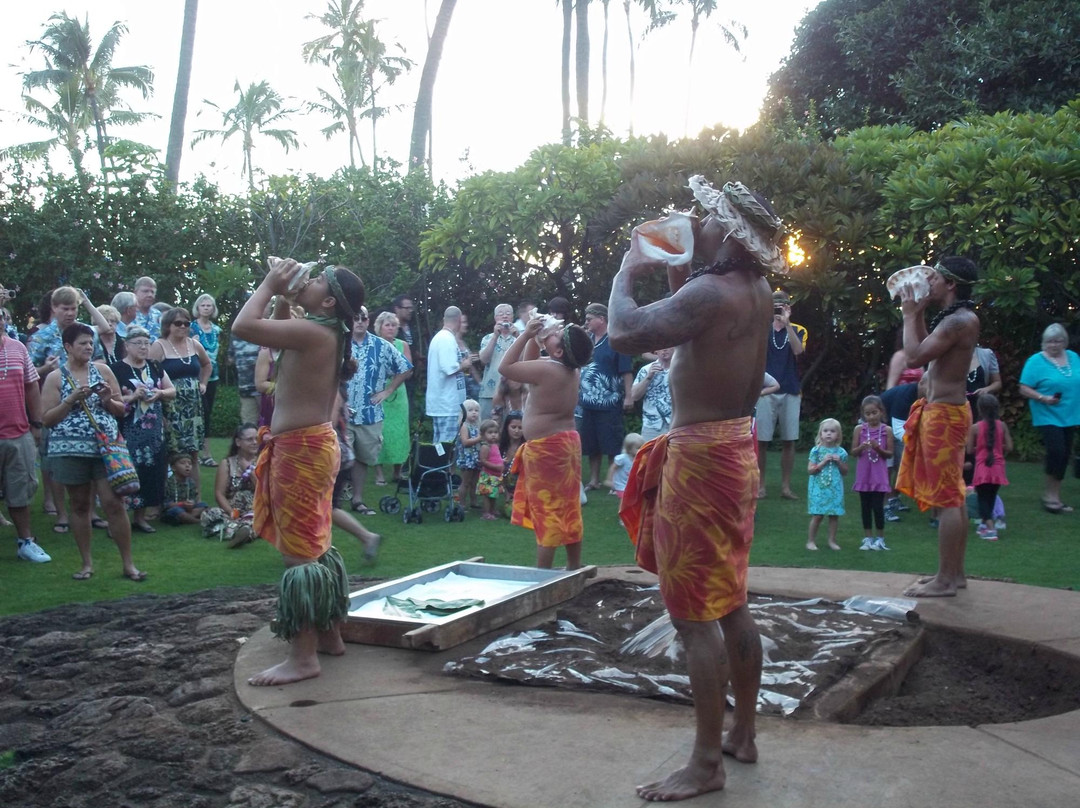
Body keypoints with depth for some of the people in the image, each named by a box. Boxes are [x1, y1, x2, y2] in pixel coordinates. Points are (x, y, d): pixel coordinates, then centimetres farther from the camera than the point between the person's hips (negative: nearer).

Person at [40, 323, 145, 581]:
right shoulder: (55, 378, 2)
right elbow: (47, 419, -2)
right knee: (80, 505, 8)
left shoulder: (102, 370, 7)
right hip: (70, 450, -1)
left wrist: (108, 400, -9)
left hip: (106, 447, 1)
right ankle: (87, 563, 20)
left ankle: (128, 563, 2)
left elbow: (121, 410, 12)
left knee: (114, 503, -4)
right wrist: (72, 399, -12)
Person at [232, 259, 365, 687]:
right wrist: (282, 297, 14)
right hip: (315, 444, 10)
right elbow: (280, 334, 28)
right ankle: (329, 635, 28)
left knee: (298, 552, -7)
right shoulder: (328, 334, 11)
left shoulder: (312, 331, -18)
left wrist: (269, 285, -11)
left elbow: (243, 326, -23)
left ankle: (303, 657, -3)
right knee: (316, 546, 17)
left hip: (299, 448, -10)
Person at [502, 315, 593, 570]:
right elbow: (528, 362, 20)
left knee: (547, 511, -4)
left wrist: (526, 334, -10)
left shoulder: (547, 369, -21)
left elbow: (505, 367, -11)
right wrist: (536, 338, 7)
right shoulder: (572, 369, 6)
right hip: (566, 441, 9)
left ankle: (542, 574, 1)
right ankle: (574, 568, 22)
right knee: (567, 509, 14)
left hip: (546, 447, -9)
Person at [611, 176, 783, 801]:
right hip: (735, 450, 10)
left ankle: (706, 765, 6)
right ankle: (743, 735, 29)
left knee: (695, 615, -3)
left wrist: (628, 273, -10)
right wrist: (676, 273, 11)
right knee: (731, 604, 17)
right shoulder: (757, 292, 7)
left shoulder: (712, 291, -21)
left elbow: (626, 333, -27)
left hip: (700, 456, -10)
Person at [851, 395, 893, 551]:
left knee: (878, 506, -3)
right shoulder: (859, 429, 2)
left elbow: (890, 454, 0)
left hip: (879, 474, -2)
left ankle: (880, 538, 9)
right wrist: (861, 447, -18)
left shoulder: (886, 430, -2)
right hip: (864, 474, 2)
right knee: (865, 506, 7)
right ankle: (867, 538, 15)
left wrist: (878, 449, -18)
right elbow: (853, 452, 2)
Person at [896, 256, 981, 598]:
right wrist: (918, 313, 15)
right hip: (942, 411, 11)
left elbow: (915, 356, -23)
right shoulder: (954, 317, 14)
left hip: (944, 414, -11)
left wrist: (909, 314, -11)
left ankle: (945, 581, -3)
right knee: (953, 497, 14)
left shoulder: (960, 320, -18)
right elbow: (926, 350, 23)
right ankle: (954, 573, 22)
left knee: (947, 498, -7)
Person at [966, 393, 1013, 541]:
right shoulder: (1002, 425, -2)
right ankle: (984, 524, 31)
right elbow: (1009, 447, -2)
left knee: (983, 498, 2)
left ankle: (990, 528, -13)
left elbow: (969, 450, -7)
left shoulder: (975, 427, -9)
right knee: (991, 498, 18)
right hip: (998, 468, 3)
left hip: (982, 468, -3)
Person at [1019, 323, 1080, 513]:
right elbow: (1024, 389, -9)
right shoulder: (1036, 361, -7)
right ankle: (1051, 494, -1)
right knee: (1056, 451, -17)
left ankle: (1053, 496, 18)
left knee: (1064, 455, 8)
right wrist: (1043, 398, -23)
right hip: (1047, 417, -6)